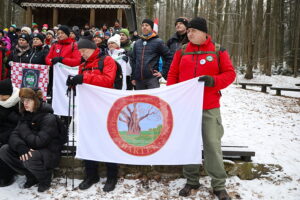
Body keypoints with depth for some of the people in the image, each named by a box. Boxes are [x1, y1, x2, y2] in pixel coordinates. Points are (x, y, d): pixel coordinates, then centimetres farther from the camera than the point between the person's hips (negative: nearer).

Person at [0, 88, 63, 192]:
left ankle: (45, 179, -3)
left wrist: (24, 129, -16)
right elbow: (13, 136, -6)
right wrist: (21, 147, -28)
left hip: (50, 153, -7)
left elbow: (39, 142, -27)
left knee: (29, 158, -37)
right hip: (30, 149, 7)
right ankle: (31, 176, 5)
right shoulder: (25, 116, 4)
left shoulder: (48, 118, -19)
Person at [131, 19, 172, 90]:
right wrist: (133, 77, 13)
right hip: (139, 80, 5)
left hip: (152, 78, -5)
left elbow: (169, 58, 1)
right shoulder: (137, 43, 14)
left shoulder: (158, 42, 1)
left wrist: (163, 73, -3)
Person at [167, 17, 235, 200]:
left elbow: (230, 73, 0)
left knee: (213, 145, -1)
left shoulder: (218, 51, 1)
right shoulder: (182, 52, 8)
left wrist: (214, 80, -19)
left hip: (210, 107, -3)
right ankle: (192, 181, 24)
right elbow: (173, 75, 9)